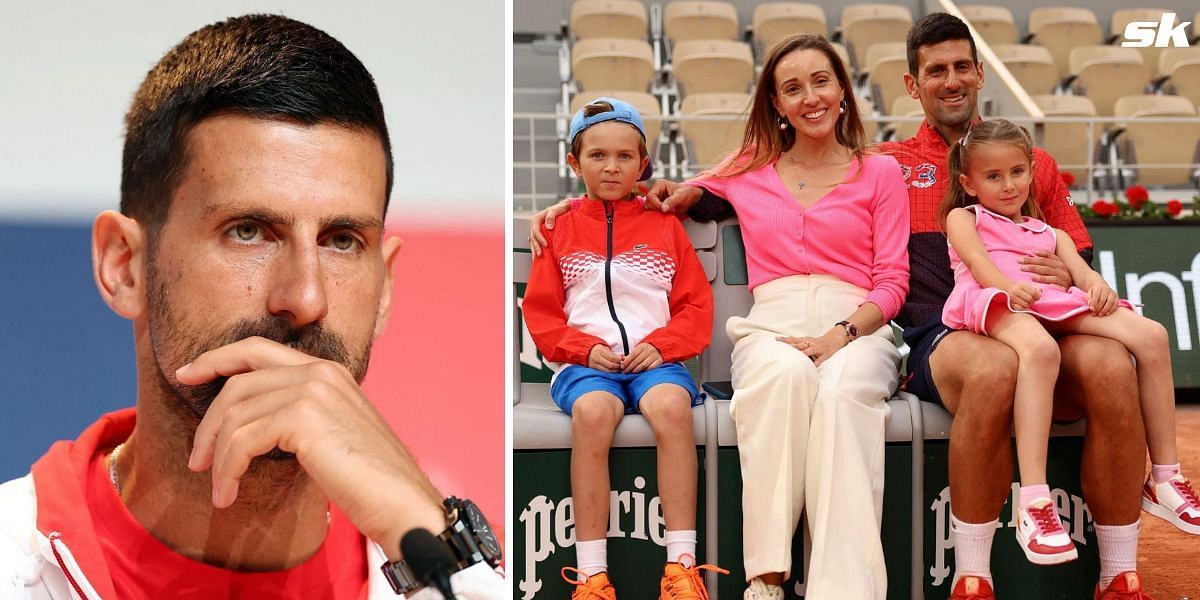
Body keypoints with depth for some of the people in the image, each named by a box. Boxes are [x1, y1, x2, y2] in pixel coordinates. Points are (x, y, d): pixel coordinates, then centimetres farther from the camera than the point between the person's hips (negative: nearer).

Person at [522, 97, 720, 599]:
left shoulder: (663, 225, 15)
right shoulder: (560, 228, 15)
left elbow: (696, 305, 11)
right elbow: (540, 312, 11)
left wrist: (661, 344, -7)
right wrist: (584, 348, -6)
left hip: (655, 357, 1)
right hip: (587, 361, 0)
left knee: (671, 405, -34)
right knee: (592, 411, -35)